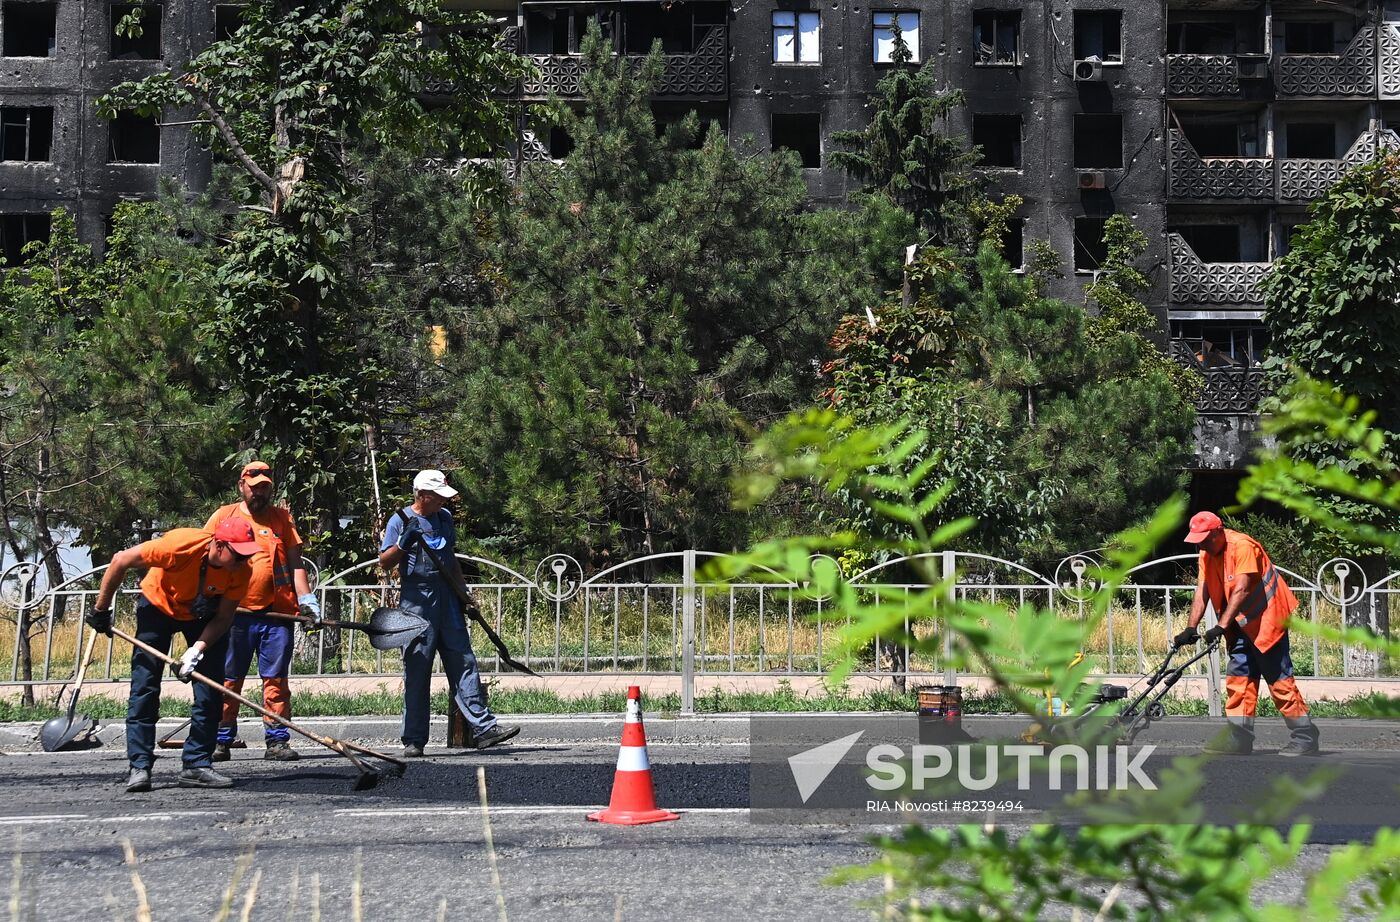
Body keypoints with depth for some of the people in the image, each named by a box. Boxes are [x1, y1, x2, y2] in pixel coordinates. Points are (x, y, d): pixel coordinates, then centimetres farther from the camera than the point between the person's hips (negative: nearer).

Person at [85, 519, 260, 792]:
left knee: (212, 689, -5)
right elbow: (121, 560, -25)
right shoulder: (180, 545, -38)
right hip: (158, 606, -3)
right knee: (145, 686, -11)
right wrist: (100, 609, -16)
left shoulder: (240, 571, -27)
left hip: (204, 614, 3)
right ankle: (139, 767, -6)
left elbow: (223, 617, -16)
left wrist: (197, 650, -32)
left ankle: (197, 766, 2)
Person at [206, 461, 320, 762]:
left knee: (276, 680, 1)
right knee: (228, 680, 2)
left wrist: (305, 598, 0)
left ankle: (277, 741, 4)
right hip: (235, 612, -1)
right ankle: (221, 741, 9)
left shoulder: (282, 517, 13)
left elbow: (295, 563, 11)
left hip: (277, 613, 1)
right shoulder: (224, 516, 9)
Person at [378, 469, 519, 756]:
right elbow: (384, 562, -4)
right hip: (416, 600, -5)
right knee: (417, 670, -3)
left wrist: (463, 591, 14)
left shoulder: (445, 518, 15)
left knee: (463, 662, 1)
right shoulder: (401, 520, -2)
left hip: (447, 598, 5)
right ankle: (414, 740, 3)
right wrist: (404, 541, -19)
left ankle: (483, 727, -1)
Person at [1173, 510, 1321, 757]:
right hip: (1241, 626, 8)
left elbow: (1241, 590, -28)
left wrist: (1222, 626, -33)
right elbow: (1201, 594, -2)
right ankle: (1239, 737, 6)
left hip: (1267, 619, -8)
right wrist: (1190, 628, -14)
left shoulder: (1243, 546, -21)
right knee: (1239, 678, 4)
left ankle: (1305, 737, -2)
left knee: (1279, 679, -7)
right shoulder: (1206, 556, 4)